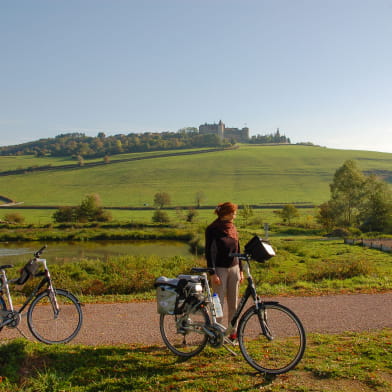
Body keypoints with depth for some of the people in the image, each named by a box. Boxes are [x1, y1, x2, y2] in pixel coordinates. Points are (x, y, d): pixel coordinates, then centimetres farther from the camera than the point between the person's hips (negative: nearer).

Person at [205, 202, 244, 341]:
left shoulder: (233, 228, 9)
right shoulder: (212, 230, -9)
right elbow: (209, 253, -11)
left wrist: (241, 270, 13)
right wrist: (213, 274, -15)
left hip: (234, 268, 5)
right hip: (220, 269, -5)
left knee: (233, 303, 8)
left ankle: (233, 332, 18)